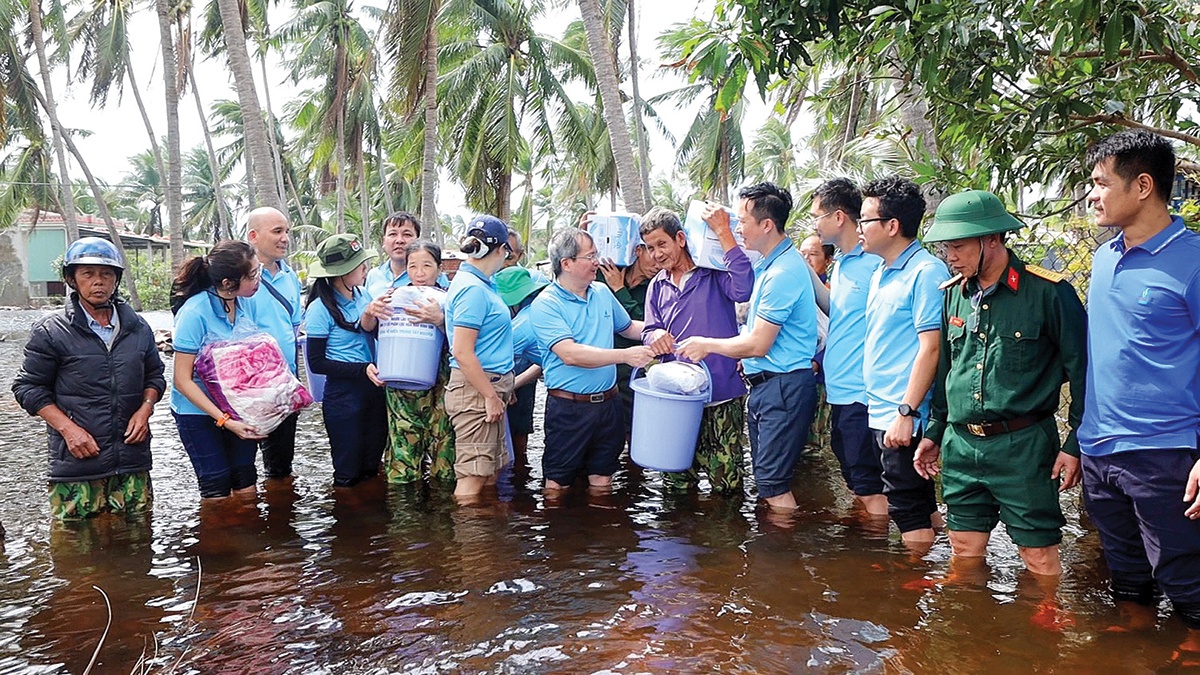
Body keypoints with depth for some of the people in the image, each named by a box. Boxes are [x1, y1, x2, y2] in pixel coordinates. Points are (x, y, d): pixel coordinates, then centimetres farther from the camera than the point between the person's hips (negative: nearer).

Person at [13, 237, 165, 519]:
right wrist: (67, 428, -10)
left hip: (133, 459, 4)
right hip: (77, 463, -3)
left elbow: (154, 375, 21)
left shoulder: (137, 327, 10)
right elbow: (29, 387, 1)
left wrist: (146, 408, 1)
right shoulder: (51, 331, -2)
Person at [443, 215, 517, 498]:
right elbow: (462, 352, -21)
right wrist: (491, 396, -16)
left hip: (490, 387, 10)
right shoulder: (473, 289, -16)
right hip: (476, 390, -10)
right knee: (473, 475, -5)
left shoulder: (481, 283, 14)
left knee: (491, 471, 16)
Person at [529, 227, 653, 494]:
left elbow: (628, 327, 25)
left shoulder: (602, 292, 8)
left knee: (602, 477, 15)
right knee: (558, 482, 6)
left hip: (608, 402, 6)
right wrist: (625, 356, -27)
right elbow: (571, 354, -25)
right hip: (569, 407, -5)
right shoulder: (545, 304, -13)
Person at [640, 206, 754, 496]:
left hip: (722, 394, -5)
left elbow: (743, 289, -23)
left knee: (726, 483, -2)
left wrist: (724, 233, -22)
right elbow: (649, 331, 11)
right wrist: (655, 336, -15)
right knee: (677, 482, 14)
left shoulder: (713, 272, -3)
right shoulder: (657, 286, 14)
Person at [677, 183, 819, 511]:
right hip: (763, 383, 11)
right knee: (765, 477, 16)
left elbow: (757, 345, -20)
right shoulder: (769, 264, 12)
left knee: (772, 483, -7)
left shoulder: (783, 272, -20)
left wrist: (707, 345, -5)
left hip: (783, 388, -11)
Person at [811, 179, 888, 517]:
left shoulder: (873, 263, -14)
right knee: (855, 486, 18)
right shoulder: (840, 265, 15)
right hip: (838, 392, 9)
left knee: (869, 489, -1)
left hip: (861, 393, -9)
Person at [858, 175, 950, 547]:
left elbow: (930, 348, -19)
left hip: (903, 418, -9)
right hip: (879, 414, 9)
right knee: (920, 505, 18)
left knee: (910, 512, 0)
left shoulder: (926, 272, -13)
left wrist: (906, 412, -21)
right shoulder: (880, 273, 15)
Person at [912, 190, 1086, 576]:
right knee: (964, 552, 13)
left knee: (1039, 556, 2)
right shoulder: (953, 293, 9)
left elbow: (1081, 370, -6)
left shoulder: (1048, 292, -9)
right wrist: (933, 431, 19)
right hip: (959, 445, 6)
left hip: (1023, 446, -5)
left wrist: (1075, 445, -7)